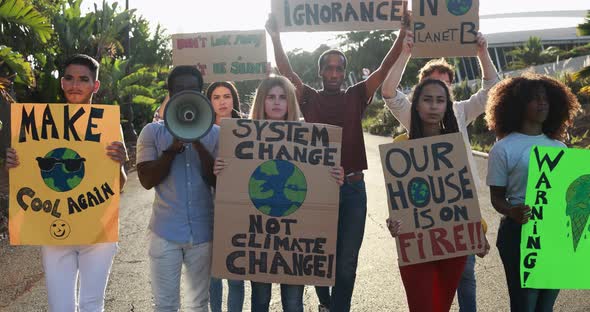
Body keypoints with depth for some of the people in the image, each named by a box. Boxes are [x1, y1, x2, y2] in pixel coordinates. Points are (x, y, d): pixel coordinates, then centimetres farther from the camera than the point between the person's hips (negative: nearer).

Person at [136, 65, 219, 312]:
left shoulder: (214, 133, 4)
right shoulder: (152, 132, 2)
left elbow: (218, 181, -5)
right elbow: (147, 180, -6)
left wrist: (198, 142, -15)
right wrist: (173, 148, -16)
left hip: (203, 232, 1)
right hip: (165, 232, -1)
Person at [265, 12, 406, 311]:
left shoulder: (356, 97, 6)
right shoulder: (309, 98, 5)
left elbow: (385, 67, 2)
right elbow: (286, 70, -4)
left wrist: (404, 30, -4)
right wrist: (275, 35, -14)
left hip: (352, 189, 0)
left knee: (347, 262, 4)